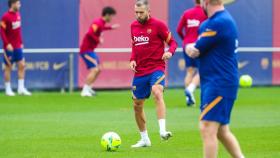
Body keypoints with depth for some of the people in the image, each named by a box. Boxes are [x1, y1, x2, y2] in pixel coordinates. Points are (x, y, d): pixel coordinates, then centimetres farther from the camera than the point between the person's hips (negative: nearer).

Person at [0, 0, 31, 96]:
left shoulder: (18, 14, 8)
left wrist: (21, 42, 14)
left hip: (18, 46, 7)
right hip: (9, 47, -7)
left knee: (22, 65, 3)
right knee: (8, 67, 2)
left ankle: (21, 88, 8)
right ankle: (8, 90, 10)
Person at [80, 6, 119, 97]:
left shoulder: (101, 23, 12)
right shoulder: (98, 23, -18)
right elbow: (89, 33, -31)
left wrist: (111, 27, 36)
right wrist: (98, 40, -22)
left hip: (90, 50, 10)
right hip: (86, 50, -10)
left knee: (98, 69, 16)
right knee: (94, 70, -17)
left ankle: (88, 88, 24)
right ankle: (85, 91, -17)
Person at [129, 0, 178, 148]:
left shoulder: (158, 25, -6)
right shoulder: (133, 26, 10)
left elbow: (172, 42, -3)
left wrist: (170, 52, -24)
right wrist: (132, 59, 5)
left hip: (156, 68, -6)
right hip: (139, 71, 6)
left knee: (157, 92, -33)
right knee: (137, 105, 10)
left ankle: (162, 131, -42)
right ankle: (144, 139, 27)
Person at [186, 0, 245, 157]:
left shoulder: (218, 23, -18)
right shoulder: (225, 19, 14)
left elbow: (194, 52, -12)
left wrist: (189, 48, 9)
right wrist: (193, 48, -5)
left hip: (219, 84, -11)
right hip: (220, 83, 11)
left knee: (207, 130, -13)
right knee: (222, 131, 16)